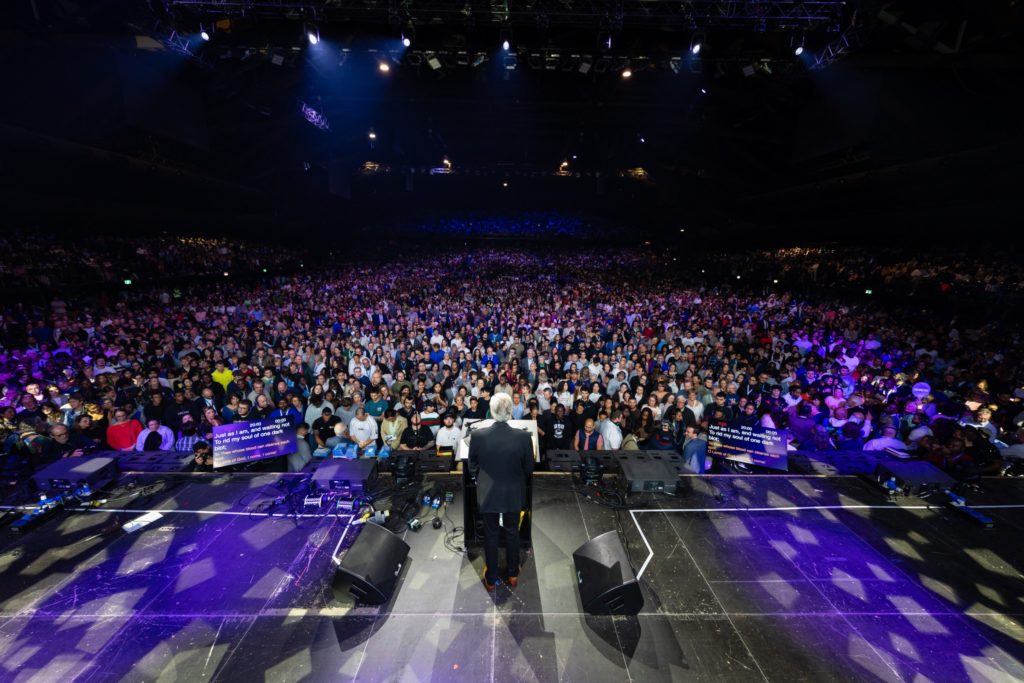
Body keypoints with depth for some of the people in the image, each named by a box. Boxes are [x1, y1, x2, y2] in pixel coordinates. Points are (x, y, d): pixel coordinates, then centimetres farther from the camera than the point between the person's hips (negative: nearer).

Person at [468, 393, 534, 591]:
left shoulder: (478, 436, -21)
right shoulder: (523, 437, -22)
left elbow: (472, 466, -5)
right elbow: (528, 469, -8)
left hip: (488, 494, 0)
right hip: (514, 494, 0)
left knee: (490, 535, 20)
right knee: (512, 533, 23)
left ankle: (491, 579, 37)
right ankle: (513, 575, 42)